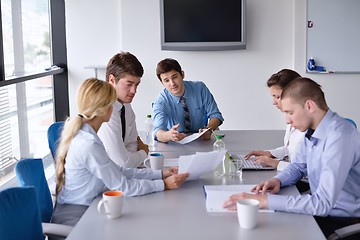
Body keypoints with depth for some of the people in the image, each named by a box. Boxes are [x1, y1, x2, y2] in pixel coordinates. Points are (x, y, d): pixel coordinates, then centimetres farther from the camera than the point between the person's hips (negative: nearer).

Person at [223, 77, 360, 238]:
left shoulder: (339, 136, -28)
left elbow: (323, 203, -32)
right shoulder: (312, 131, 0)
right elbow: (298, 166, 16)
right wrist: (278, 180, -7)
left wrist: (266, 201, -31)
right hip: (321, 208, 7)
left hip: (343, 221, -7)